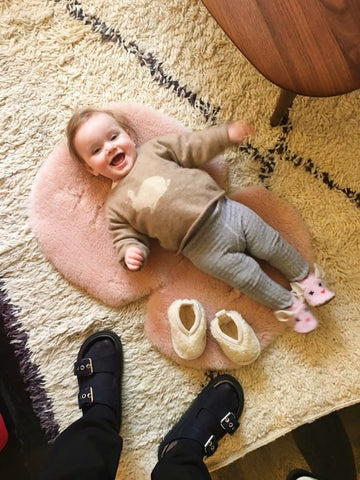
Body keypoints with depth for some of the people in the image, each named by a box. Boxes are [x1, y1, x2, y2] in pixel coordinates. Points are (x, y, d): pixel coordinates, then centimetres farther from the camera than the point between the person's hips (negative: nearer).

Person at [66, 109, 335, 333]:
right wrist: (131, 252, -17)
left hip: (225, 211, 3)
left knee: (272, 245, 6)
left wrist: (227, 134, 4)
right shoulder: (116, 205, 4)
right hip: (203, 247, -2)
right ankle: (288, 306, 17)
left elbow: (194, 147, 12)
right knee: (248, 276, -7)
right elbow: (127, 236, 5)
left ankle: (304, 277, 31)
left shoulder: (154, 149, 9)